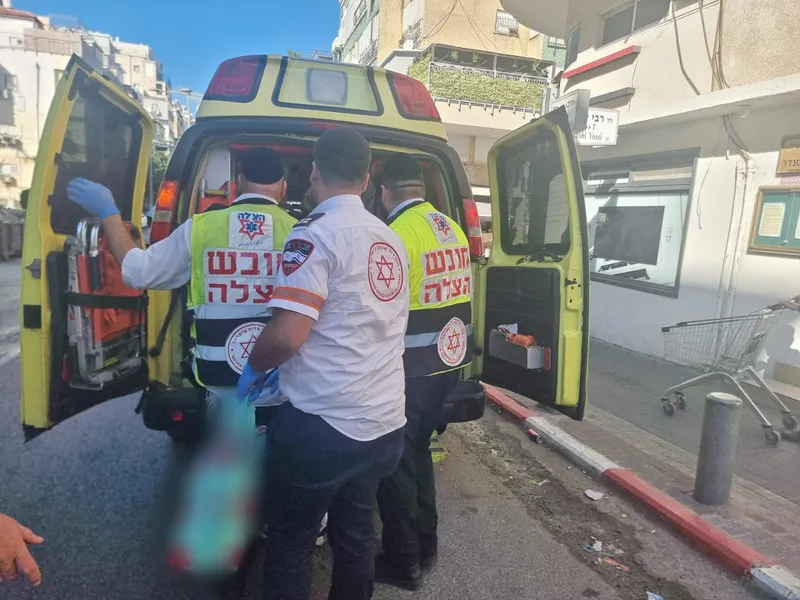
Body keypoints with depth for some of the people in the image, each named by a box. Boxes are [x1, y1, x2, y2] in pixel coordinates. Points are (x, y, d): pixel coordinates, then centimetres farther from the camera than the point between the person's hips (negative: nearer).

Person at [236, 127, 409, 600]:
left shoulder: (317, 233, -14)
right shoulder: (392, 240, 10)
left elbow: (287, 335, -23)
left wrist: (254, 367, -2)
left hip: (322, 425, -7)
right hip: (385, 423, 7)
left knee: (290, 543, 13)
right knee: (356, 533, 22)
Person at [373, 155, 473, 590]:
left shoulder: (397, 234, -18)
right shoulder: (453, 229, 7)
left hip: (411, 369, -8)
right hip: (448, 362, 8)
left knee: (395, 463, 8)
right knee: (418, 452, 22)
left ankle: (403, 562, 24)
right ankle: (425, 545, 36)